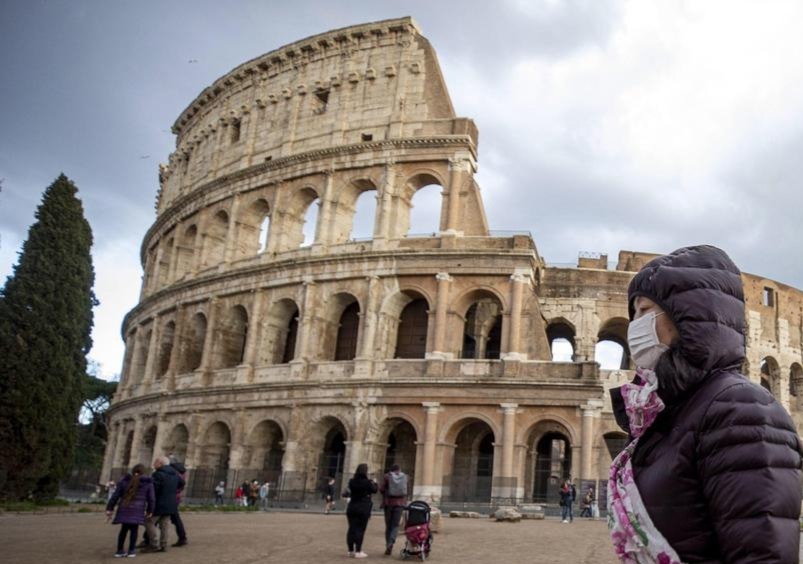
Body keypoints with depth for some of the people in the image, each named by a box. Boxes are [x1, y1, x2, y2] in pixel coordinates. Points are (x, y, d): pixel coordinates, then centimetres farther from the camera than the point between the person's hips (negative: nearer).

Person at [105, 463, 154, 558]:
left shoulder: (124, 481, 9)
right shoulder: (148, 483, 5)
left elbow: (115, 495, 6)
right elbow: (151, 499, 5)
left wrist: (109, 508, 9)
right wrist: (149, 510, 17)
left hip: (124, 509, 2)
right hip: (138, 510, -2)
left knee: (124, 529, 13)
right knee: (134, 530, 6)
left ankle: (120, 550, 14)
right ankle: (131, 550, 7)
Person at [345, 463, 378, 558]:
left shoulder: (352, 482, 0)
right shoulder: (367, 482, -12)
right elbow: (374, 490, 1)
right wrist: (374, 483, 21)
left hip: (352, 507, 5)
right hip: (363, 508, -4)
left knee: (352, 529, 9)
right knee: (360, 529, -1)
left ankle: (351, 550, 15)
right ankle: (358, 551, -2)